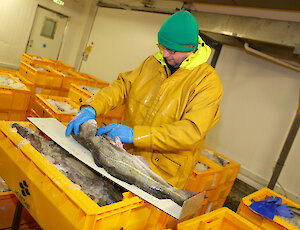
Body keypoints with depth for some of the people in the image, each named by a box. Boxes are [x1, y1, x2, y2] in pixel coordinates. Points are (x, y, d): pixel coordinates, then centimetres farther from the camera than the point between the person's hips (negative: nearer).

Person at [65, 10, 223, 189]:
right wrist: (91, 108, -16)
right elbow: (123, 85, 4)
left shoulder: (208, 81, -14)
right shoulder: (153, 62, 5)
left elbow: (192, 131, -24)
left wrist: (135, 134, -29)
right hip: (127, 156, 5)